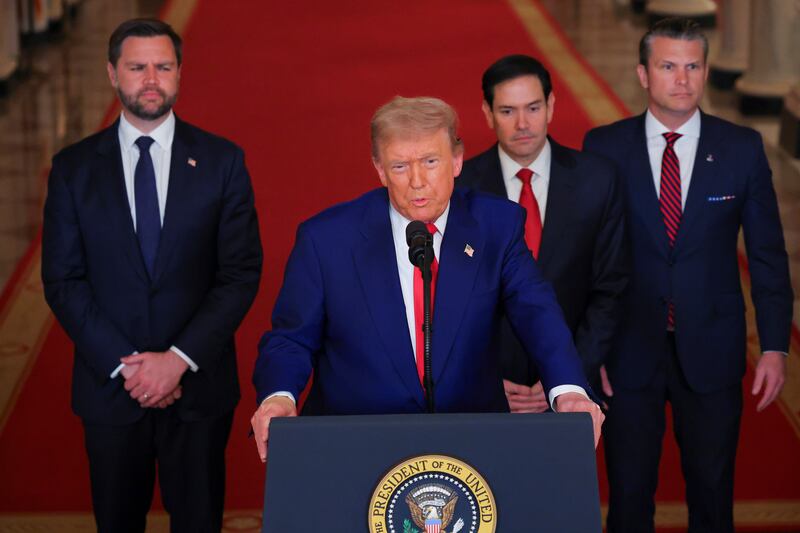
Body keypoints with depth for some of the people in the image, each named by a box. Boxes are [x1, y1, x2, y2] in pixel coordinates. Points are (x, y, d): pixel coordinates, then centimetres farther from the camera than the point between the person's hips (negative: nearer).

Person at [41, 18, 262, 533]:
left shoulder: (222, 161, -2)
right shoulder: (74, 167, 0)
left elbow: (242, 273, -6)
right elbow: (63, 280, -2)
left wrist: (179, 359, -14)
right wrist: (124, 364, -12)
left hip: (199, 384, 0)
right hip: (109, 387, 1)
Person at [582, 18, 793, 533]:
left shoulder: (743, 148, -1)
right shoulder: (604, 147, -2)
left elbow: (767, 253, 2)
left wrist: (775, 346, -2)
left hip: (711, 352, 1)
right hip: (630, 351, 0)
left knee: (712, 491, 10)